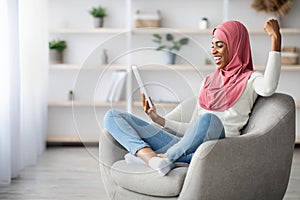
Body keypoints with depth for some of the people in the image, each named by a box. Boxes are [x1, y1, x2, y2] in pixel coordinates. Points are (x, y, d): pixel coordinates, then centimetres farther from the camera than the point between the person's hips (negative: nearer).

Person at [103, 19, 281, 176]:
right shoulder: (209, 81, 27)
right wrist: (158, 119, 15)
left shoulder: (249, 80, 7)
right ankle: (152, 157, -29)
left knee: (209, 119, -43)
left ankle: (164, 157, -22)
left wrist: (276, 39, -19)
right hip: (185, 145, 7)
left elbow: (268, 88, -20)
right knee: (113, 116, -1)